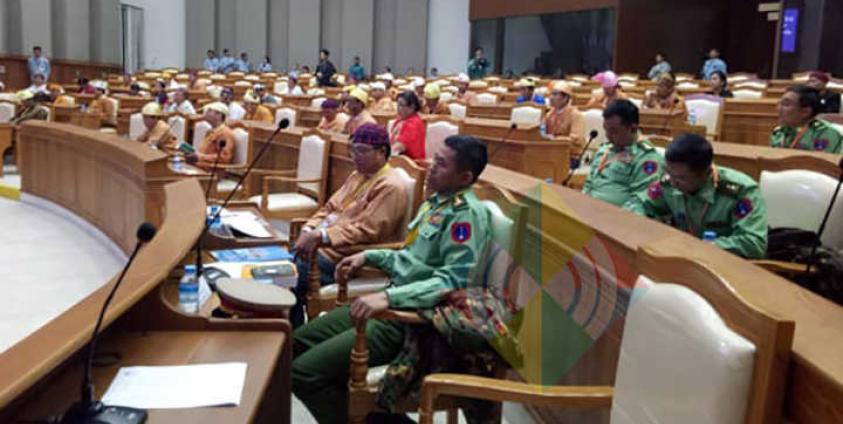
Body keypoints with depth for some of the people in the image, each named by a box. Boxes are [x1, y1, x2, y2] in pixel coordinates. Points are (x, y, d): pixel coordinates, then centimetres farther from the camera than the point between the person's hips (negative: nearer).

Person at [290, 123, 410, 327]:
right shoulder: (358, 175, 16)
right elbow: (330, 208, 17)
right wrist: (308, 231, -2)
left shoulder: (390, 187, -15)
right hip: (325, 246, 10)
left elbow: (366, 230, -23)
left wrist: (320, 237, -28)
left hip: (354, 259, -9)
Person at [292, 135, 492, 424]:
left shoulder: (467, 213, -17)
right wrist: (368, 256, 15)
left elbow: (451, 281, -26)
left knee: (304, 371, -15)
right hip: (395, 306, 10)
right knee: (298, 343, 15)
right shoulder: (438, 201, 12)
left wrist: (388, 297, -35)